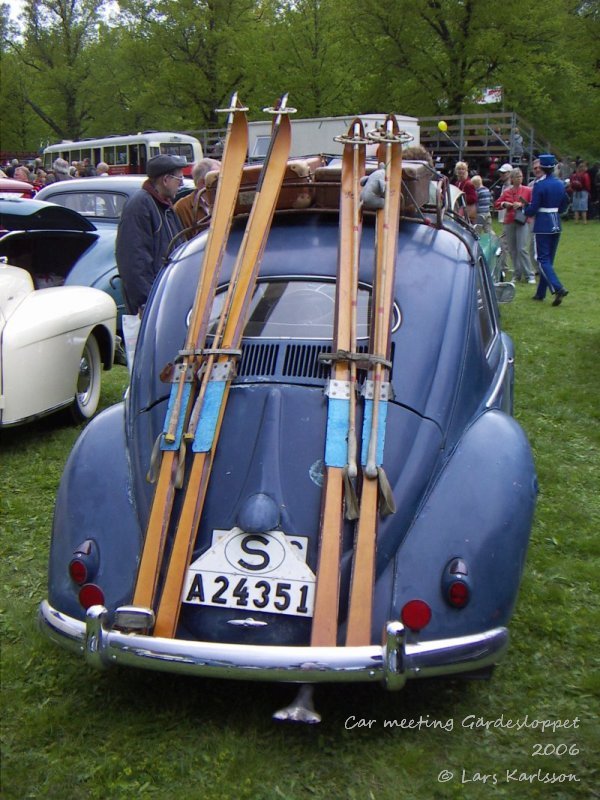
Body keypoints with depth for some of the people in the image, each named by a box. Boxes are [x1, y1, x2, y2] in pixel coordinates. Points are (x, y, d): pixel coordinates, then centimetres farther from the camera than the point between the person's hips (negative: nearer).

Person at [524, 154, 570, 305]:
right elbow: (564, 206, 14)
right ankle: (541, 293, 19)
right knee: (548, 259, 13)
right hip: (556, 225, 7)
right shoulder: (560, 184, 6)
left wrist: (525, 208, 6)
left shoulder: (539, 185, -14)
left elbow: (532, 210, -14)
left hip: (543, 226, -6)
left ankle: (558, 288, -23)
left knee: (543, 260, -5)